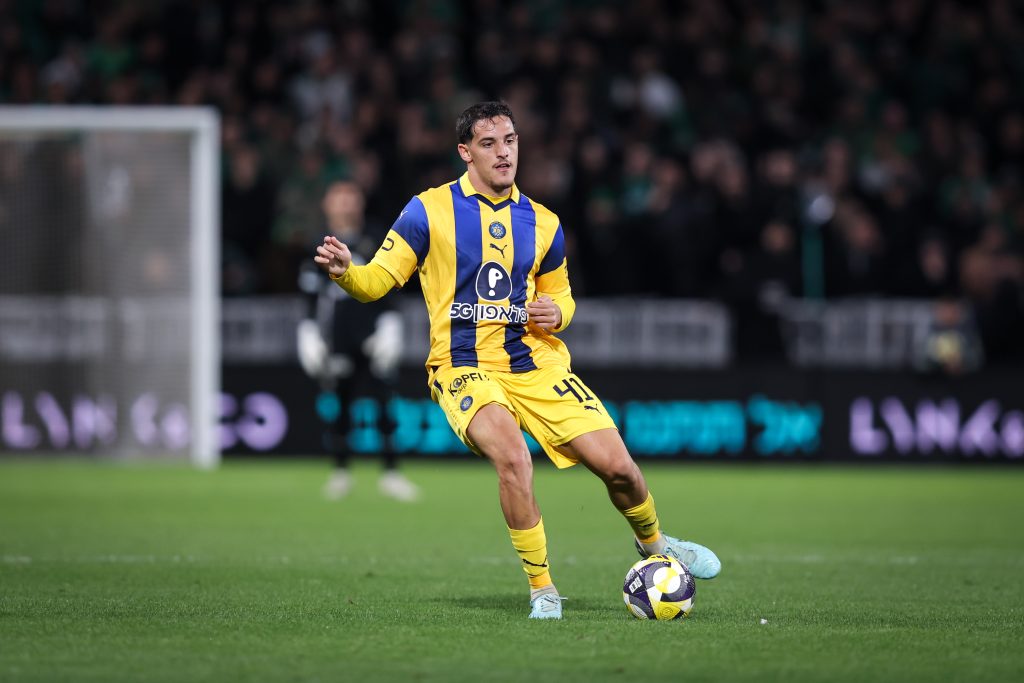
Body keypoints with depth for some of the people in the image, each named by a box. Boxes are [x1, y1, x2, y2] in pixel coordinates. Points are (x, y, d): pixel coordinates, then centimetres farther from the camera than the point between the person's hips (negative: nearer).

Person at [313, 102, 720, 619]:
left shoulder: (543, 224, 9)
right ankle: (542, 590, -15)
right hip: (465, 367, -4)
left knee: (616, 465, -6)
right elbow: (378, 280, -4)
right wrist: (344, 271, -26)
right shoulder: (428, 211, -2)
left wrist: (556, 313, -2)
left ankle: (653, 542, 29)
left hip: (536, 363, 4)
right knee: (512, 456, -32)